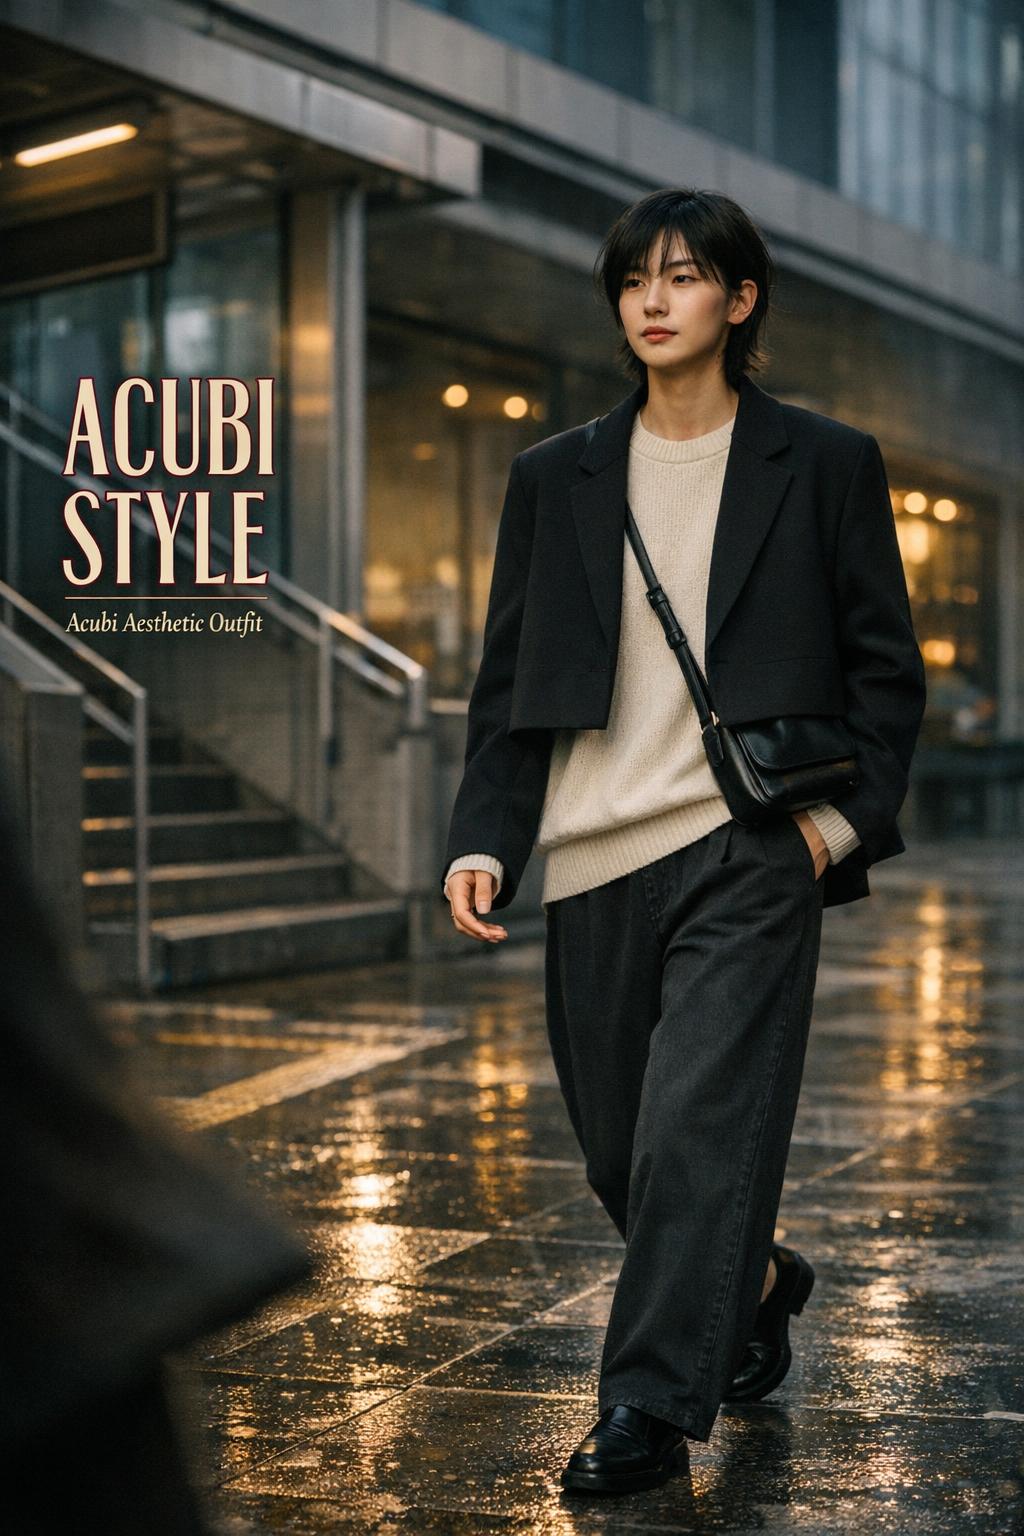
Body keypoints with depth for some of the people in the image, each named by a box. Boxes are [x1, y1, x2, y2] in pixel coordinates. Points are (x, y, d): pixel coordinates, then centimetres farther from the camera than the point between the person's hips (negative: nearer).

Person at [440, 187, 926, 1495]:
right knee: (619, 1152, 10)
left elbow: (887, 667, 7)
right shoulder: (555, 478, 11)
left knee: (699, 1125, -11)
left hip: (749, 853, -3)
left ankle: (650, 1406, 0)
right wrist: (482, 840, -1)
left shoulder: (825, 464, 5)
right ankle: (756, 1286, 37)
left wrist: (848, 812, -7)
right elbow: (507, 680, 10)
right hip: (594, 862, 4)